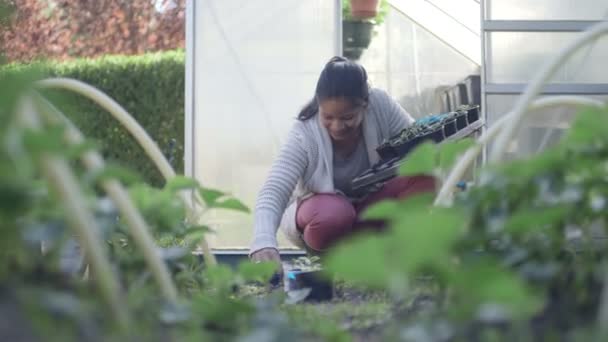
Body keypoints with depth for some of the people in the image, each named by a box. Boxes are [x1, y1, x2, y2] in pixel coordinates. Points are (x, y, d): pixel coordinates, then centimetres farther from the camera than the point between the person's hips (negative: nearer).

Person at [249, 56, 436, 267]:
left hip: (371, 202, 3)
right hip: (319, 208, -3)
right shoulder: (304, 136, -28)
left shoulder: (380, 104, -22)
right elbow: (273, 191, -36)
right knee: (332, 217, -40)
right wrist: (263, 244, -53)